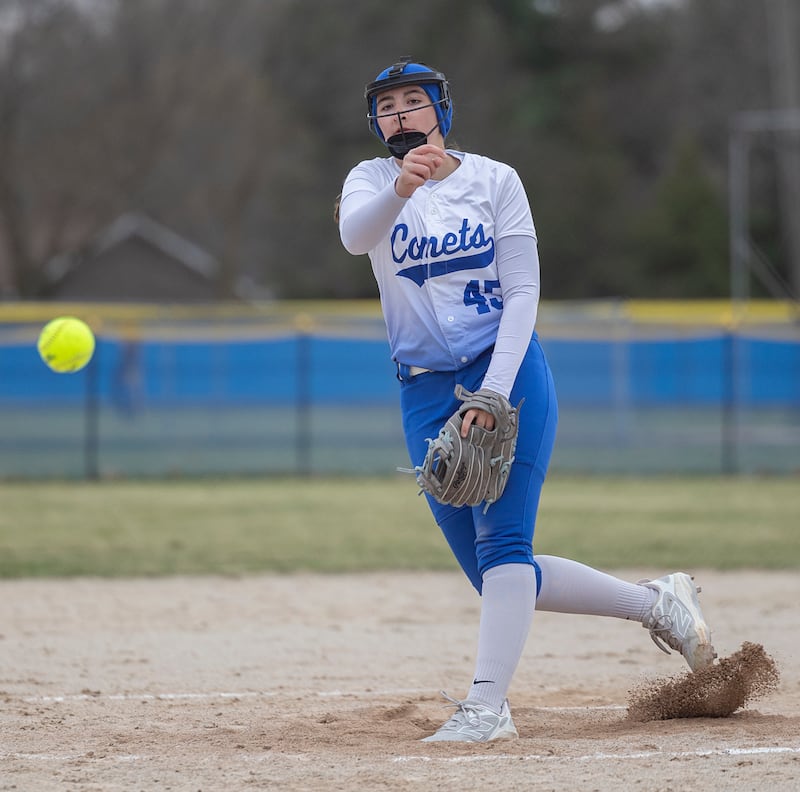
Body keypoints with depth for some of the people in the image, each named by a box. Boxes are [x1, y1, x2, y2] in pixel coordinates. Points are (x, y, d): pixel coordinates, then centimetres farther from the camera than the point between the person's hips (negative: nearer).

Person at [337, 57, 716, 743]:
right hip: (426, 396, 3)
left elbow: (521, 293, -5)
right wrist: (401, 187, -43)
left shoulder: (494, 179, 1)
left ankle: (488, 704, -23)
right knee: (499, 579, 4)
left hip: (508, 375, -3)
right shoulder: (371, 180, 4)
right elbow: (355, 235, -21)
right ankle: (656, 602, 19)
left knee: (501, 540, -18)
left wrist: (493, 394, -18)